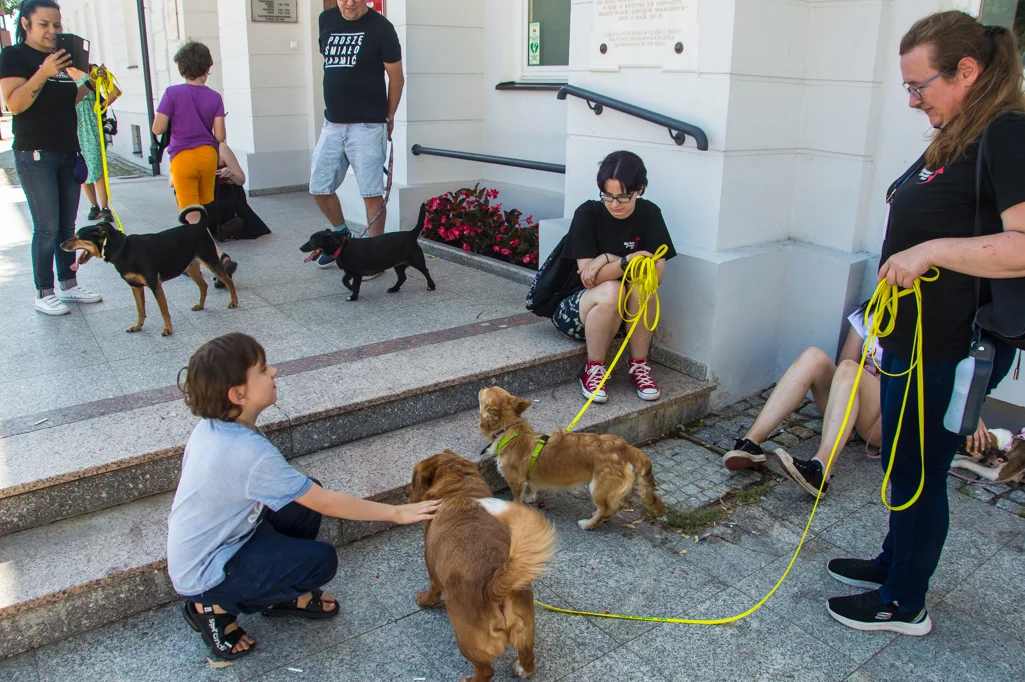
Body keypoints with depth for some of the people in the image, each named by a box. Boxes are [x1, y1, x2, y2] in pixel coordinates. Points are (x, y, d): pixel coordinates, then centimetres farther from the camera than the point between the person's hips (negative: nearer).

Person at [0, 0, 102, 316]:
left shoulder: (61, 57, 15)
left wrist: (88, 81, 6)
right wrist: (43, 73, -26)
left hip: (68, 153, 7)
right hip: (35, 155, -6)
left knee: (67, 226, 10)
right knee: (47, 227, -6)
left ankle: (69, 285, 18)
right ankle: (43, 294, 2)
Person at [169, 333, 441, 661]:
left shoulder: (210, 427, -7)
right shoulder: (251, 454, -33)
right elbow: (326, 503, -27)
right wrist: (397, 512, -19)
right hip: (203, 575, -8)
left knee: (305, 497, 1)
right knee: (321, 560, -13)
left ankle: (279, 594, 17)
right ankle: (215, 607, 1)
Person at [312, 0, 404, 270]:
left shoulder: (380, 27, -7)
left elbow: (396, 78, -2)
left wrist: (388, 119, 3)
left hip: (367, 126, -6)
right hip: (332, 124, 6)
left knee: (372, 193, -4)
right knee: (319, 188, 11)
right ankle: (342, 236, 33)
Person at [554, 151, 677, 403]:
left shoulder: (649, 214, -7)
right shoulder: (588, 213, -15)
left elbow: (657, 274, -16)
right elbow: (588, 275, -21)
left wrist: (607, 259, -24)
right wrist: (626, 262, -33)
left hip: (628, 313, 3)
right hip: (574, 307, -2)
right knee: (610, 291, -35)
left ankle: (639, 365, -12)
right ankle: (594, 370, -15)